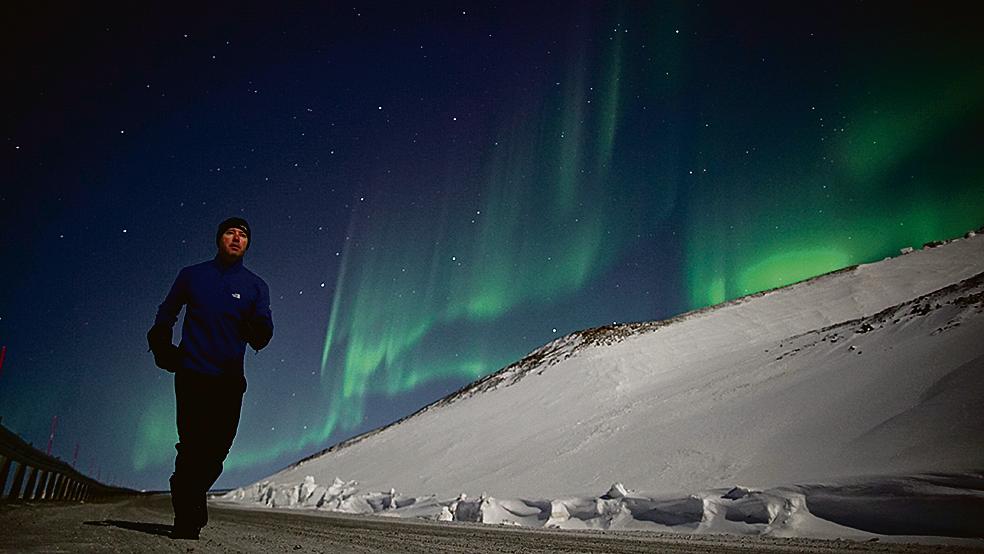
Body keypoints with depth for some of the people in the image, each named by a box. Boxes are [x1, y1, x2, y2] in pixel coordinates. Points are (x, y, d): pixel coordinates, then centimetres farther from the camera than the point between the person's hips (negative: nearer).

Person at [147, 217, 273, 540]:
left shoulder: (255, 286, 10)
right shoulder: (192, 276, 9)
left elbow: (261, 336, 4)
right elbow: (165, 316, 18)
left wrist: (259, 331, -19)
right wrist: (162, 348, 3)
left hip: (230, 380, 2)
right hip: (192, 376, -2)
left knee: (216, 450, 2)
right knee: (192, 445, -10)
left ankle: (190, 502, 27)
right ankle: (186, 520, 1)